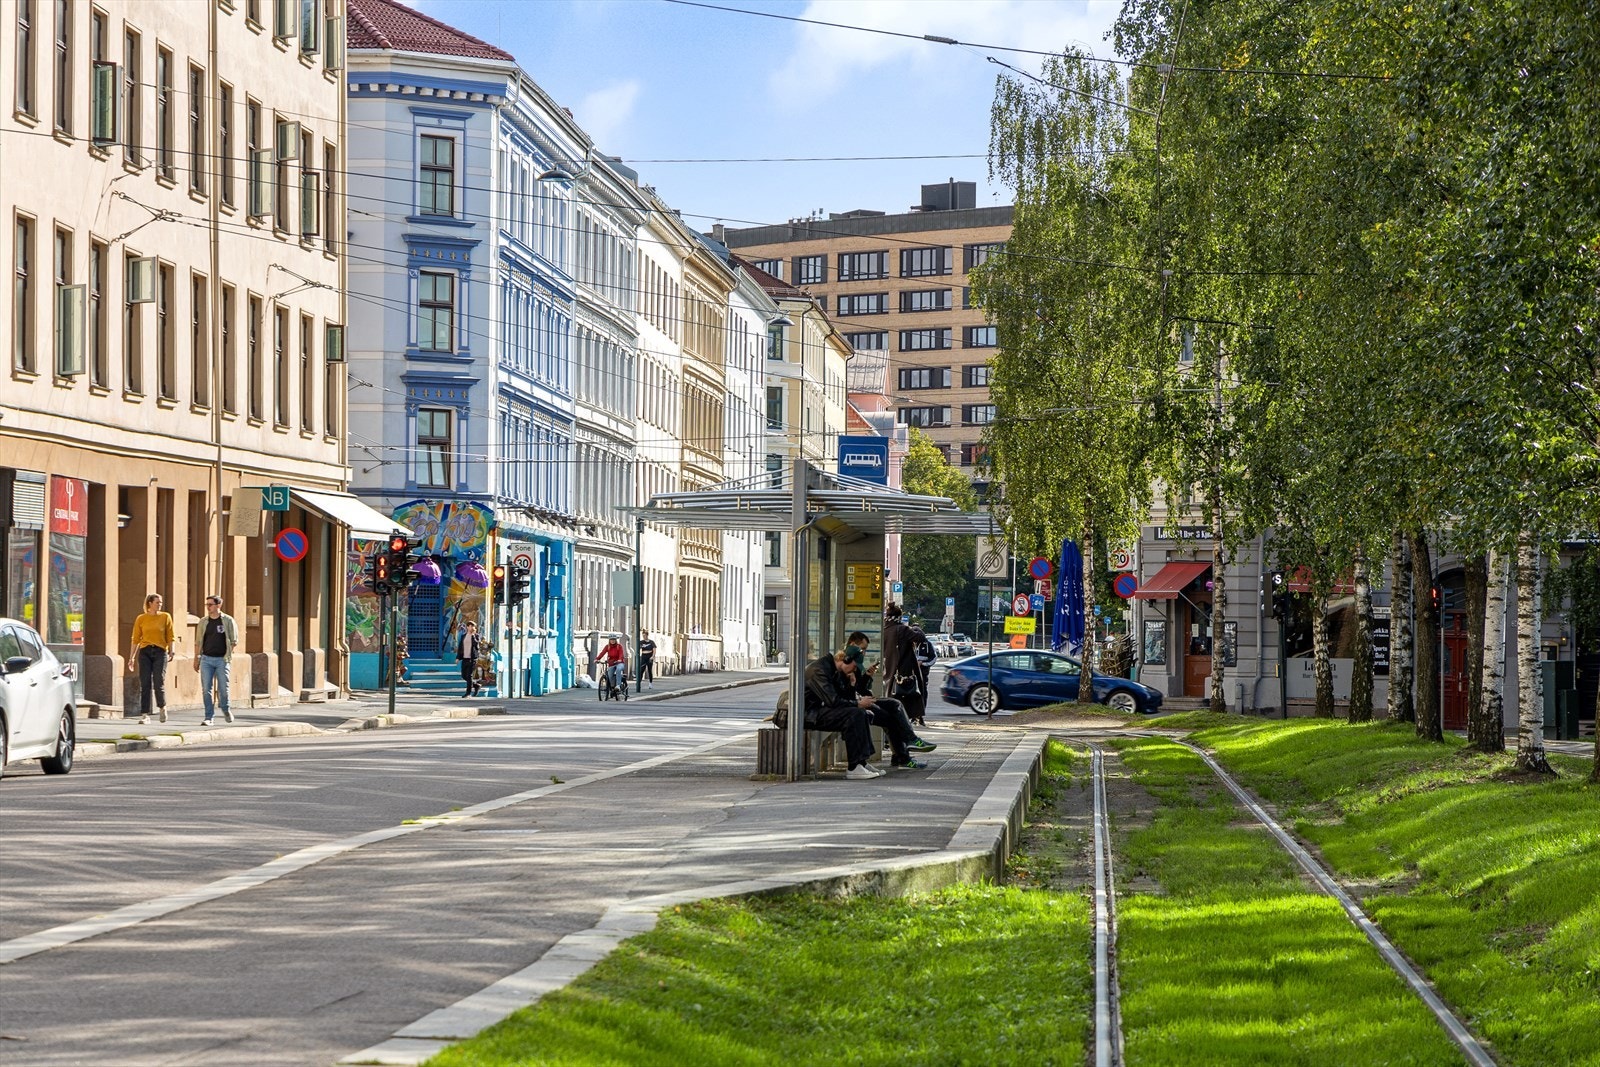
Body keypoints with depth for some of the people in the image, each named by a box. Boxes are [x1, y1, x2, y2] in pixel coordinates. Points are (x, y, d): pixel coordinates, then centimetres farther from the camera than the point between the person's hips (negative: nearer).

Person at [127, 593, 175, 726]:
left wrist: (171, 652, -7)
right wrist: (132, 657, 5)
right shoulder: (141, 619, 7)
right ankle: (145, 715, 1)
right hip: (144, 652, 1)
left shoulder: (165, 617, 7)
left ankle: (162, 707, 21)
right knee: (145, 685, -2)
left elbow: (171, 636, 4)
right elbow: (136, 639, 8)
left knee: (159, 683, -7)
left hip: (160, 652, -1)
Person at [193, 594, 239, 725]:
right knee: (206, 689, -2)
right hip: (206, 659, 2)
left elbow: (234, 641, 3)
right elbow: (198, 642, 13)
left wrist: (228, 653, -5)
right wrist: (196, 658, 9)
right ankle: (209, 717, 3)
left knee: (223, 688, 0)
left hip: (222, 659, -2)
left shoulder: (228, 621, 1)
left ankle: (226, 709, 27)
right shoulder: (203, 622, 9)